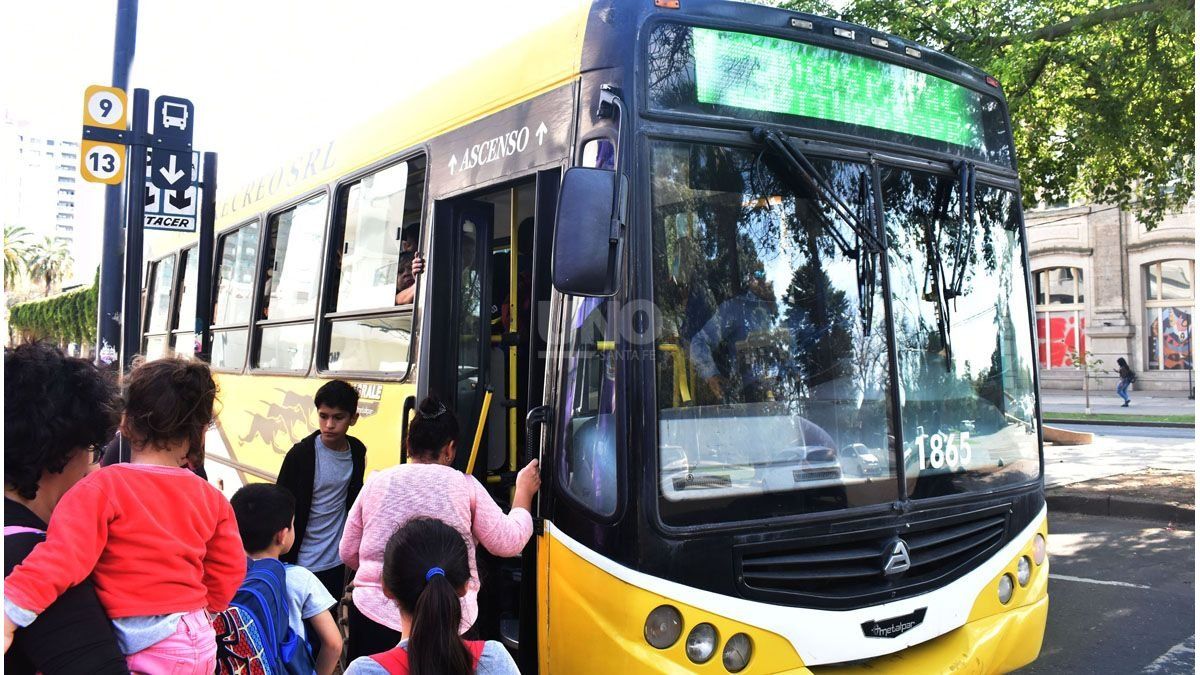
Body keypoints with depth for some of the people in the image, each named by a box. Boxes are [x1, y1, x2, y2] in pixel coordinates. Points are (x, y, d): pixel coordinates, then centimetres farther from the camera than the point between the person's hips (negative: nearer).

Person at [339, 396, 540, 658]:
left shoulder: (376, 483, 3)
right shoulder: (464, 485, -2)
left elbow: (348, 553, 11)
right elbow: (508, 542, 2)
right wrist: (524, 491, 16)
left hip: (376, 618, 2)